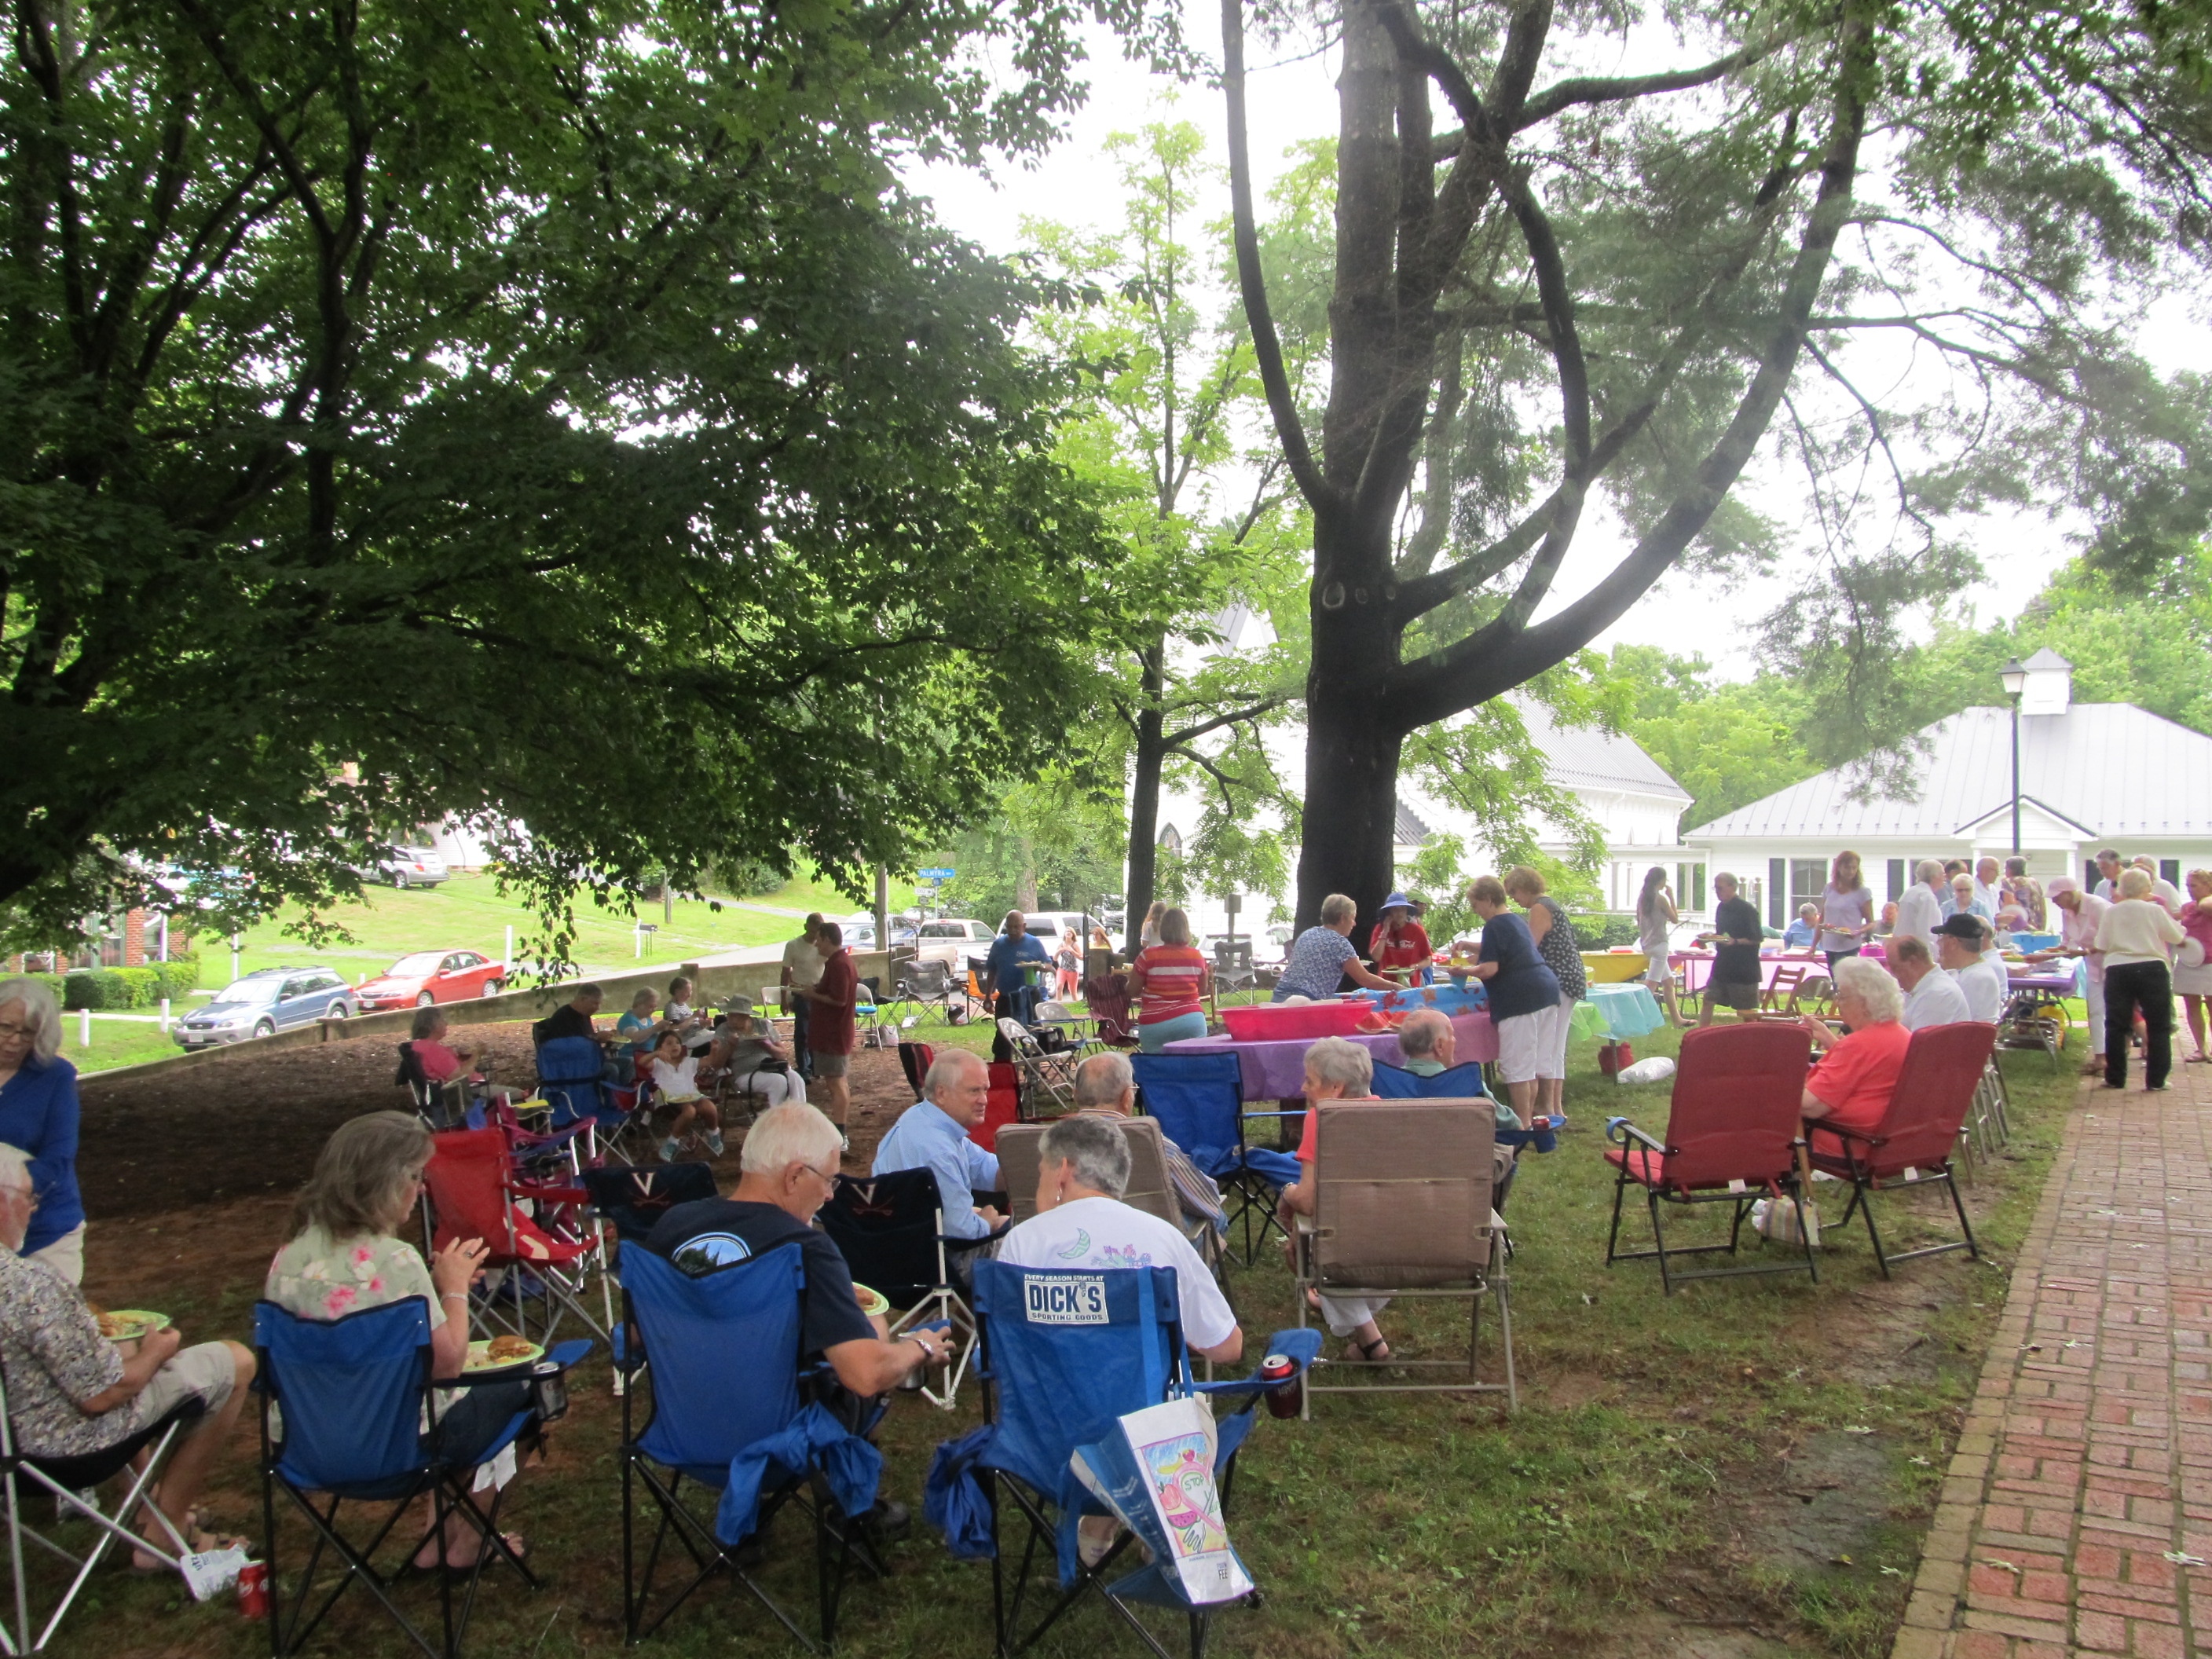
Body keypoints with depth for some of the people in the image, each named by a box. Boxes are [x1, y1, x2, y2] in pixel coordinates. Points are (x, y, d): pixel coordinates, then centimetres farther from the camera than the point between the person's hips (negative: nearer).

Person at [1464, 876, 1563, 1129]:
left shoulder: (1494, 926, -9)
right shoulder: (1517, 921, 20)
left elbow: (1490, 969, -17)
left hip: (1521, 997, -10)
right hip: (1547, 988, 10)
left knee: (1516, 1065, -3)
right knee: (1535, 1062, 15)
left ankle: (1523, 1123, 1)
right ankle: (1529, 1115, 23)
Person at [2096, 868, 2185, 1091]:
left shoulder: (2111, 912, 1)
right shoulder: (2155, 910, -6)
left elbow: (2102, 945, 4)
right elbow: (2178, 937, 3)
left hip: (2117, 970, 2)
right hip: (2152, 969, -2)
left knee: (2116, 1025, 9)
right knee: (2158, 1026, 8)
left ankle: (2115, 1078, 11)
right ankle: (2156, 1080, 7)